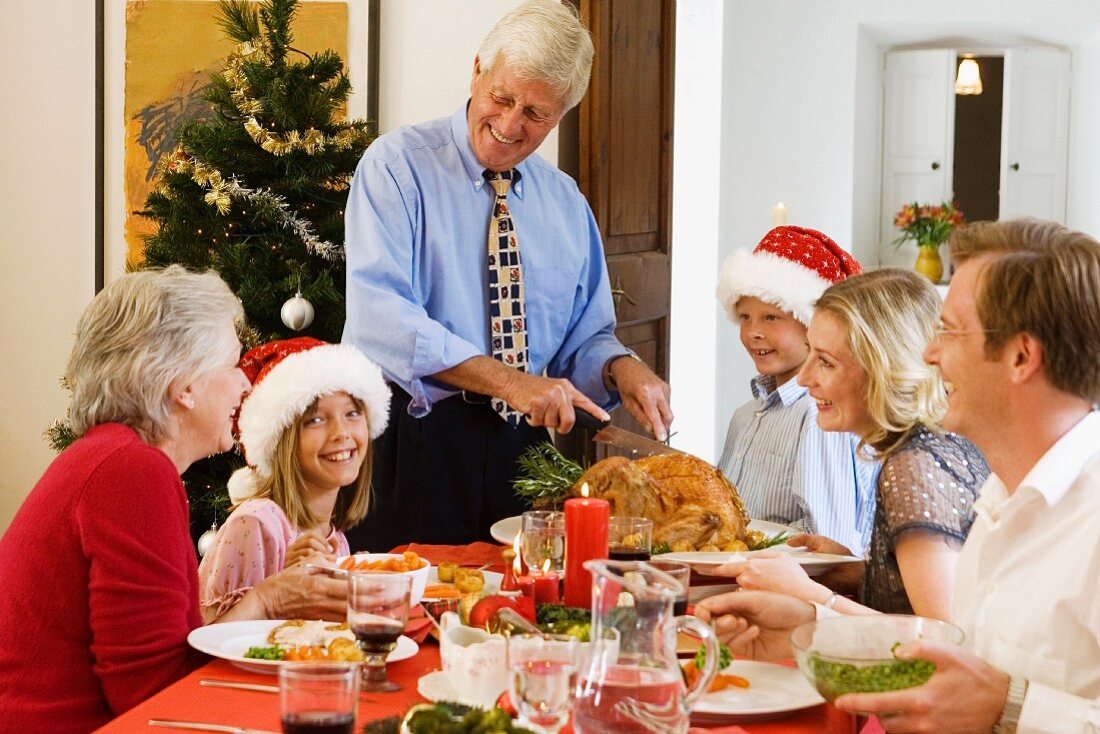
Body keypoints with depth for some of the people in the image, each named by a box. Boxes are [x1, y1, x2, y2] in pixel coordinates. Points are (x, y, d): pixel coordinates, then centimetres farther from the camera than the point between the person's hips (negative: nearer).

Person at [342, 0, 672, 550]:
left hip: (526, 445, 5)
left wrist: (619, 367, -8)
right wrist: (505, 379, -25)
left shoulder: (566, 204, 12)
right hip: (415, 444, -4)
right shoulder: (397, 166, -5)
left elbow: (584, 338, 16)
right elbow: (379, 315, -18)